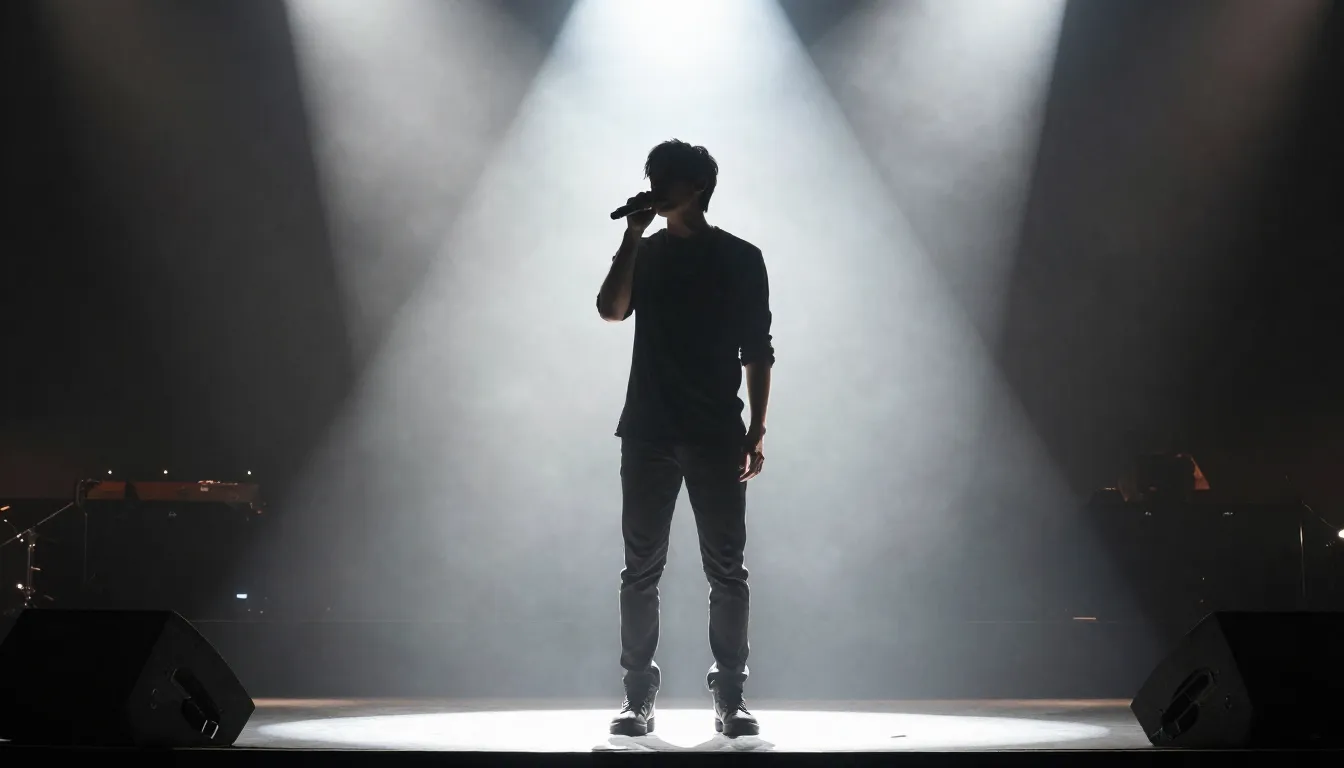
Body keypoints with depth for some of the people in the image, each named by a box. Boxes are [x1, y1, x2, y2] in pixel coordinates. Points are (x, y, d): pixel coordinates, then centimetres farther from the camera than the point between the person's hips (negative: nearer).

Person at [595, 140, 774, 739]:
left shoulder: (740, 258, 4)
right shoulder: (645, 253, 10)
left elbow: (757, 349, 4)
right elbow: (611, 309, -8)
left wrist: (756, 432, -1)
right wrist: (633, 234, -8)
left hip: (716, 435, -2)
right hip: (648, 434, 2)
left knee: (726, 569, -2)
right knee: (641, 568, 1)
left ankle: (730, 696, 3)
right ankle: (638, 697, 5)